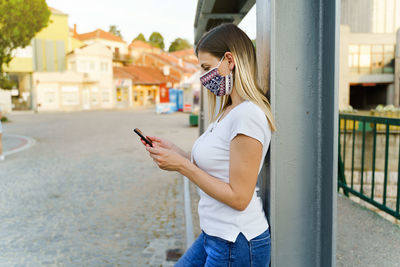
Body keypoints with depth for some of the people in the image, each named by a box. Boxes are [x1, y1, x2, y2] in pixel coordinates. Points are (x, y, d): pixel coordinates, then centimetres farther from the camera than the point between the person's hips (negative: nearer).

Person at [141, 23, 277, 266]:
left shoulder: (247, 115, -22)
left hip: (237, 246, -9)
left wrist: (182, 166, -18)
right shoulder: (228, 111, 8)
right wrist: (174, 151, 3)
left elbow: (238, 197, -22)